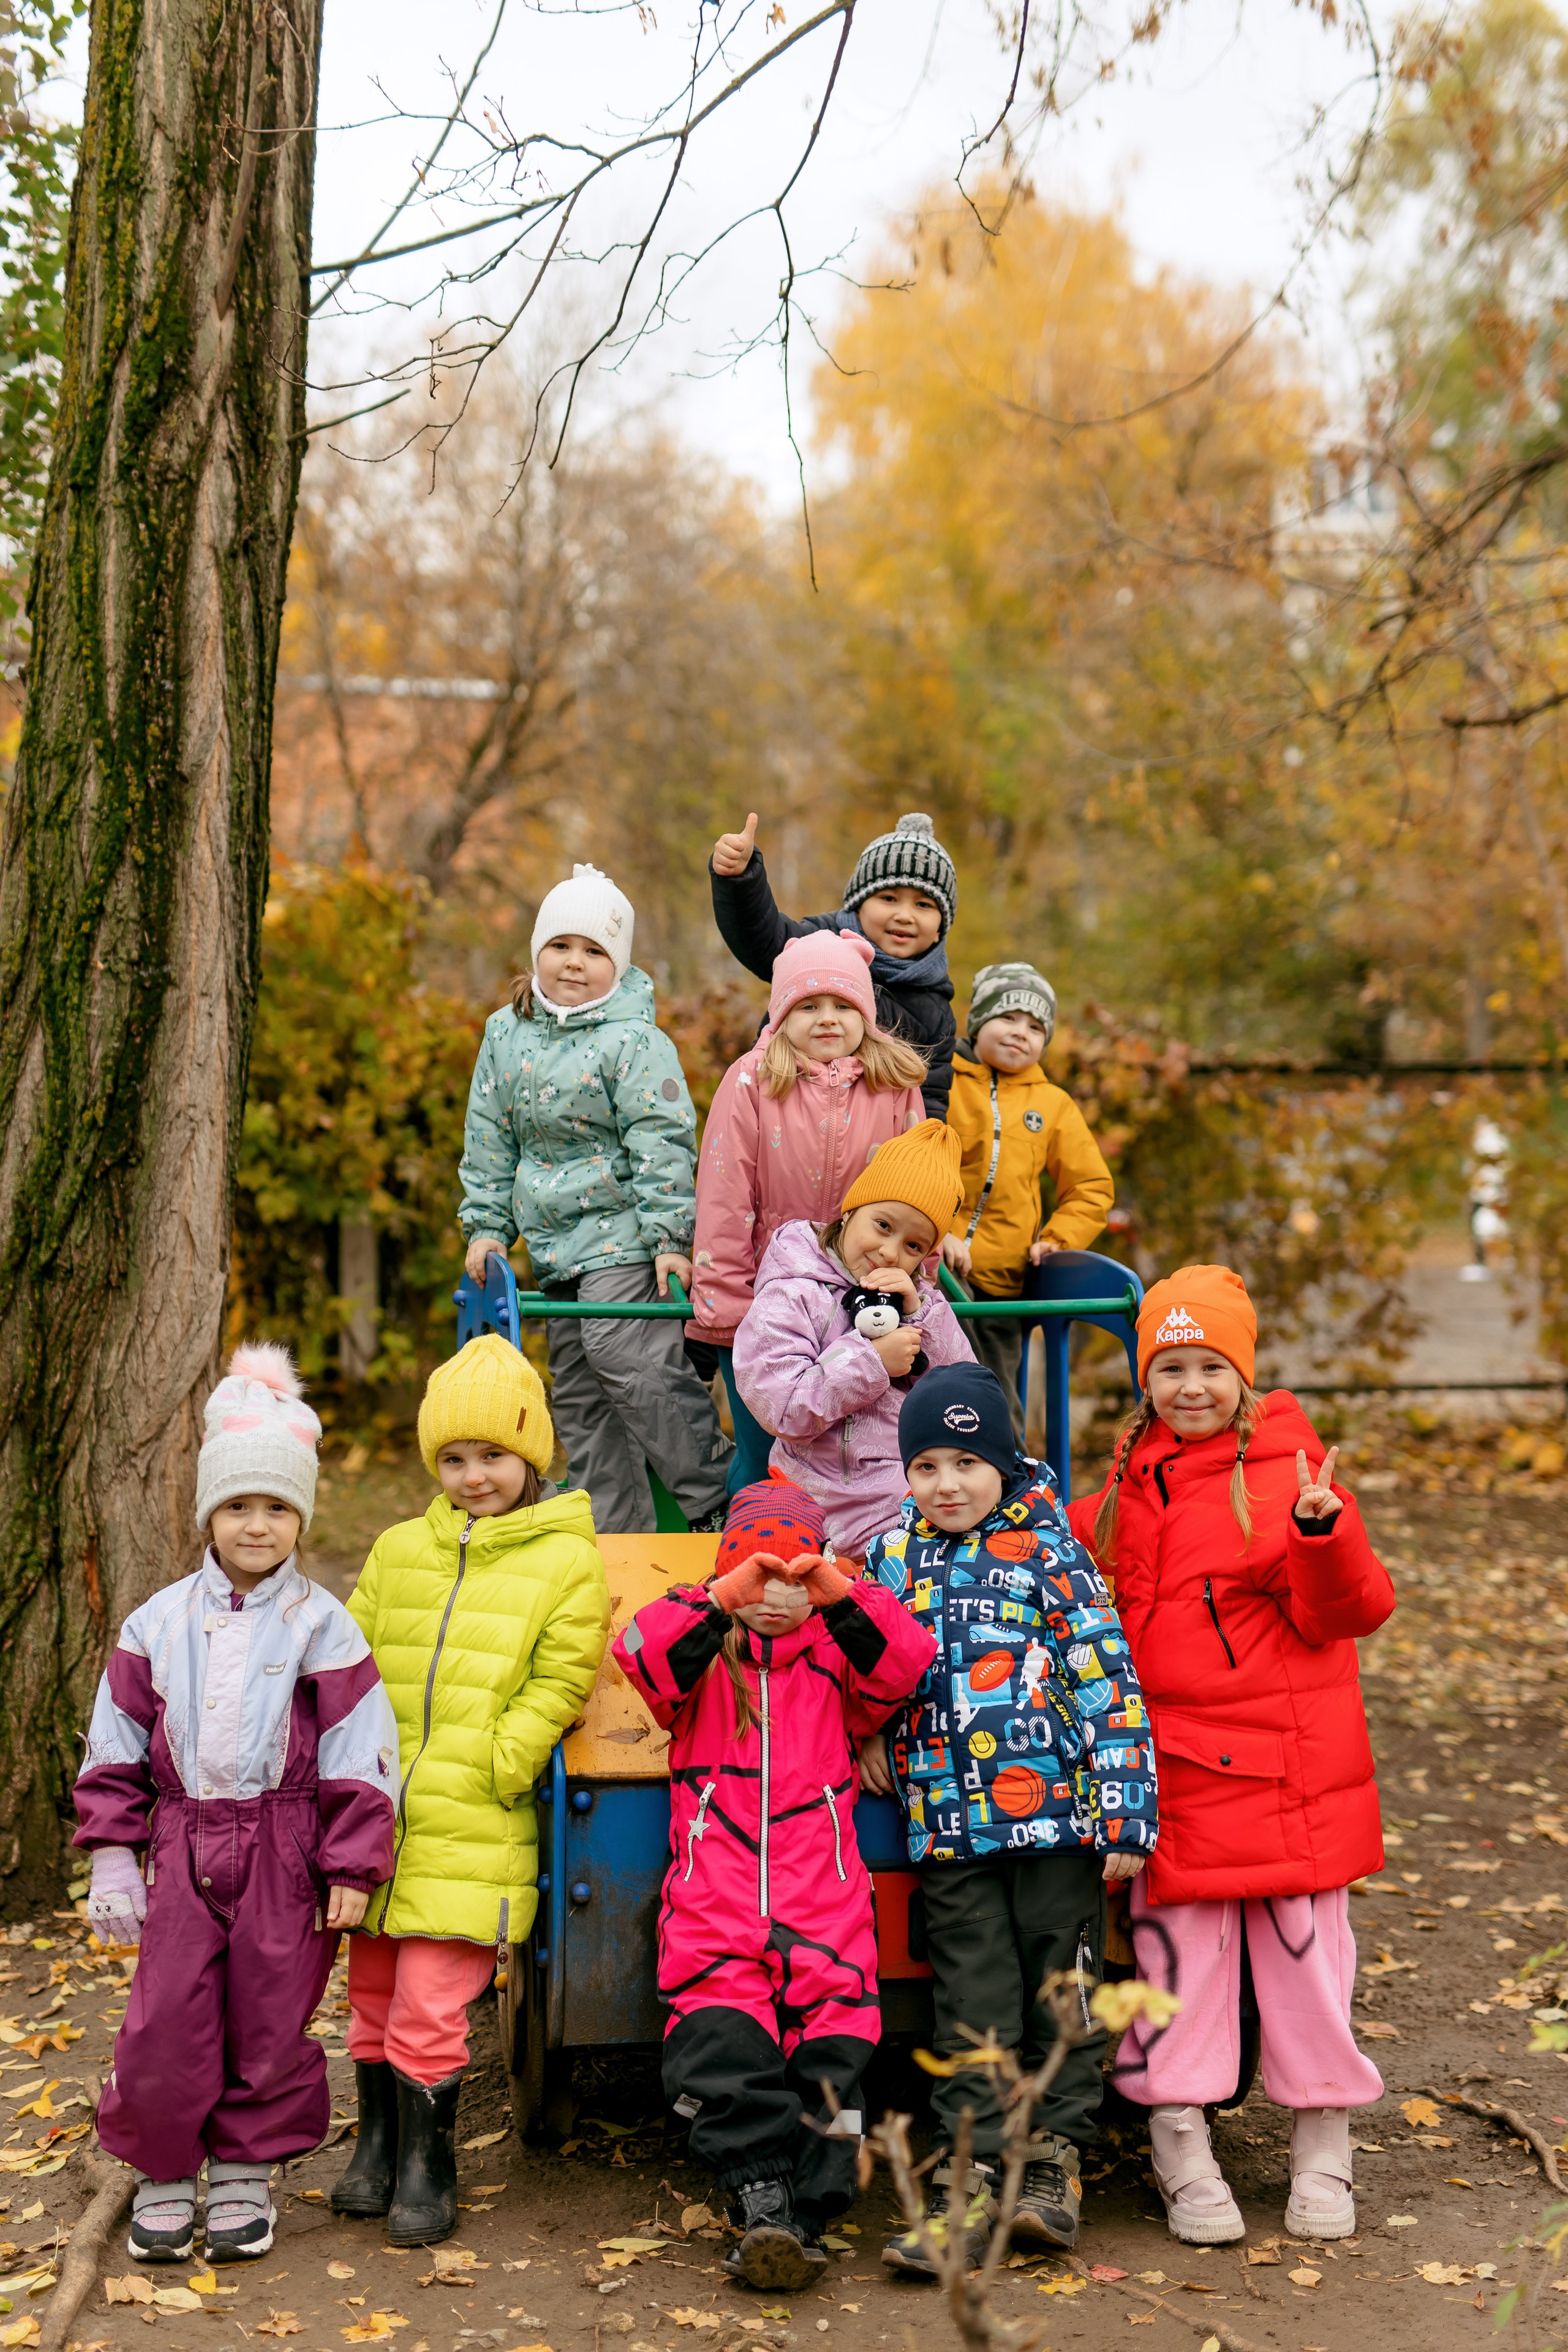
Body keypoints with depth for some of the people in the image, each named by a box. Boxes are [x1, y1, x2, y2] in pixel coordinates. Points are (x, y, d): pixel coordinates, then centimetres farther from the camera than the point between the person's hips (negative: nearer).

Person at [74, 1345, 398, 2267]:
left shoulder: (322, 1626, -4)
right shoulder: (160, 1623, 4)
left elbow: (361, 1756, -4)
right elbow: (117, 1748, 8)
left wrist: (352, 1868, -7)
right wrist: (114, 1860, 4)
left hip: (285, 1853, -2)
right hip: (184, 1849, 2)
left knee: (271, 2020, 6)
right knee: (164, 2022, 1)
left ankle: (246, 2174, 24)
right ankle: (164, 2174, 20)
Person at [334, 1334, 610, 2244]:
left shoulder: (567, 1561, -2)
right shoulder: (399, 1550, 12)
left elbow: (556, 1688, -5)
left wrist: (484, 1774, -12)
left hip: (472, 1830, -5)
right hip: (376, 1815, 5)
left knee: (430, 2006, -6)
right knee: (374, 1993, 15)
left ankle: (428, 2168, 12)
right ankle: (379, 2145, 33)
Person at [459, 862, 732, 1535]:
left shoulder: (634, 1040, -10)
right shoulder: (506, 1034, 8)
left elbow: (662, 1144, -13)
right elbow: (490, 1139, 14)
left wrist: (669, 1234, -17)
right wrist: (486, 1224, 10)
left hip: (623, 1234, -7)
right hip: (554, 1244, 7)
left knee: (630, 1361, -20)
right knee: (577, 1391, 10)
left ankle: (716, 1497, -9)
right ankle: (610, 1533, 20)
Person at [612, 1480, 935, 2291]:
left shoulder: (834, 1658, 19)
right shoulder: (700, 1658, 17)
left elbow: (904, 1666, -1)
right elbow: (642, 1654, -6)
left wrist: (842, 1594, -13)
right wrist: (725, 1597, -18)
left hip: (823, 1911, 1)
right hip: (713, 1913, -1)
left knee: (835, 2055, -15)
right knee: (722, 2043, -22)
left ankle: (801, 2216, -13)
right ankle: (760, 2199, -23)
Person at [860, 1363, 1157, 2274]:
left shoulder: (1048, 1554, -6)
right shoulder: (893, 1558, 7)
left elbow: (1108, 1680, -7)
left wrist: (1126, 1808, -11)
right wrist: (869, 1736, 5)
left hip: (1056, 1816, -3)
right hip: (949, 1824, 3)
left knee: (1062, 1992, 8)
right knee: (975, 2009, 5)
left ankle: (1055, 2160, 21)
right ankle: (973, 2179, 8)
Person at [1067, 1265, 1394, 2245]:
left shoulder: (1289, 1473, -3)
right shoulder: (1128, 1491, 10)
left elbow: (1347, 1612, -9)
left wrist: (1322, 1534, -26)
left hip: (1284, 1761, -3)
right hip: (1168, 1762, 3)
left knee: (1304, 1938, 4)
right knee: (1177, 1940, 7)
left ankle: (1324, 2145, 20)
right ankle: (1181, 2142, 18)